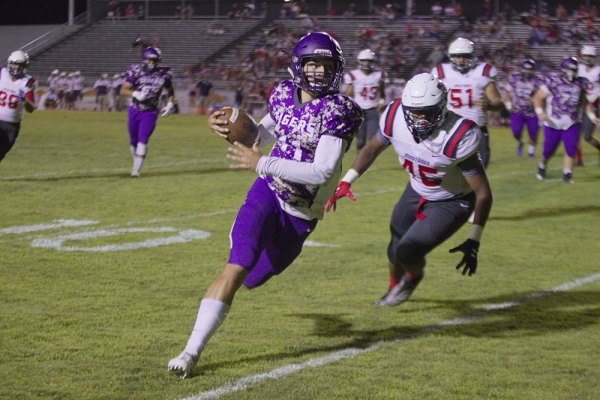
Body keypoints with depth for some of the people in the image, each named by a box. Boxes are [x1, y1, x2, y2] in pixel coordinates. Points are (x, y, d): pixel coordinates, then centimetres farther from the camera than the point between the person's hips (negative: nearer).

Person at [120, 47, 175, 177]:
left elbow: (170, 91, 14)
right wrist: (136, 94, -29)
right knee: (133, 140, 11)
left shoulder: (163, 74, -5)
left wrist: (170, 104, 0)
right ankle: (136, 161, 35)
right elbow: (123, 90, -12)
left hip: (150, 112, -1)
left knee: (143, 139, -15)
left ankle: (136, 169, -13)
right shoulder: (135, 71, -10)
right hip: (134, 111, 1)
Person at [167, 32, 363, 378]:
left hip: (301, 216, -2)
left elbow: (321, 172, -25)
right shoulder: (284, 95, 1)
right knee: (237, 268, -19)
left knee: (252, 280, 16)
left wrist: (263, 163, -25)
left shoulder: (339, 112, -16)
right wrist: (230, 125, 4)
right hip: (267, 194, 2)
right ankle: (192, 351, -13)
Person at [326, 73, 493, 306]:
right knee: (395, 250, 18)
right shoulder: (395, 119, -24)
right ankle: (395, 288, 53)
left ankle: (414, 276, 22)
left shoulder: (458, 138, -37)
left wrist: (473, 242, -27)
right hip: (417, 191, 5)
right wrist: (346, 182, -7)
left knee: (409, 252, -16)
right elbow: (373, 148, 1)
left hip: (452, 202, -5)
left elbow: (483, 193, -27)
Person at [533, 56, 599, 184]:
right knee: (548, 150, 7)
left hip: (572, 124, 3)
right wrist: (540, 112, -22)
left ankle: (567, 175, 4)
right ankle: (541, 167, 36)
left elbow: (585, 102, 17)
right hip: (553, 123, -3)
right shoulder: (552, 80, -11)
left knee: (571, 149, -8)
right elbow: (538, 97, -7)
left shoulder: (580, 84, 2)